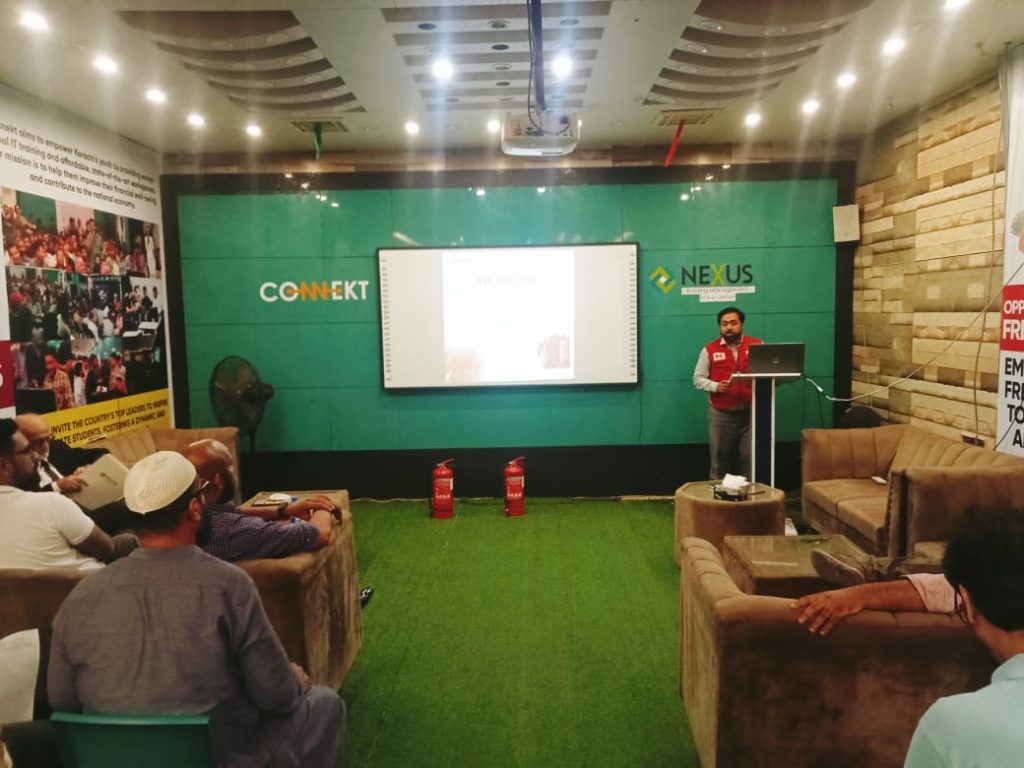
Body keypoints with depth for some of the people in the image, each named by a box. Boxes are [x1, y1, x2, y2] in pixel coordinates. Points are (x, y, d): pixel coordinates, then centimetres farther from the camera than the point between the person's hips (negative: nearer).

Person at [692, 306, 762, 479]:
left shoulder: (757, 345, 4)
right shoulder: (709, 349, 3)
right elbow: (698, 378, 5)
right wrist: (715, 386, -13)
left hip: (751, 412, 0)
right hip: (720, 415, 0)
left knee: (751, 459, 3)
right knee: (720, 459, 6)